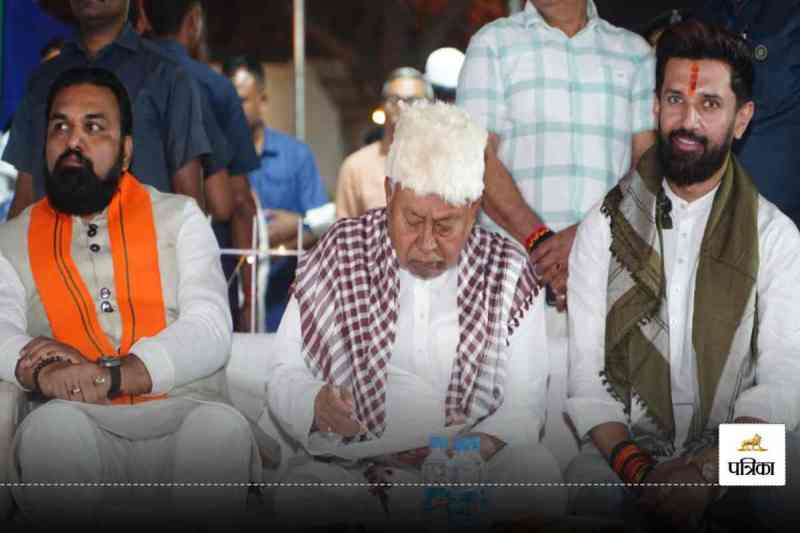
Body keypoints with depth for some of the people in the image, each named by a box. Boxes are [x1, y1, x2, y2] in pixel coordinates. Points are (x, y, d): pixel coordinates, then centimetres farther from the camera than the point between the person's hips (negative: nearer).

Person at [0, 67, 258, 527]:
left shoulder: (179, 217, 15)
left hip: (182, 418, 0)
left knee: (223, 426, -35)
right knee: (54, 425, -35)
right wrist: (41, 372, -25)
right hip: (82, 427, 0)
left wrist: (111, 376, -17)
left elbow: (210, 333, -1)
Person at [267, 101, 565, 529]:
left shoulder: (510, 274, 6)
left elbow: (524, 401, 4)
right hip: (349, 467, -1)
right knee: (303, 497, -35)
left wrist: (482, 446, -18)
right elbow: (284, 374, 7)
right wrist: (316, 403, -17)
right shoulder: (337, 257, 5)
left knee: (538, 475, -31)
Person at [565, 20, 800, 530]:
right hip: (624, 445, 0)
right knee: (586, 490, -31)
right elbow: (584, 373, -2)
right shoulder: (606, 224, 5)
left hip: (738, 453, 0)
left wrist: (709, 470, -24)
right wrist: (637, 468, -19)